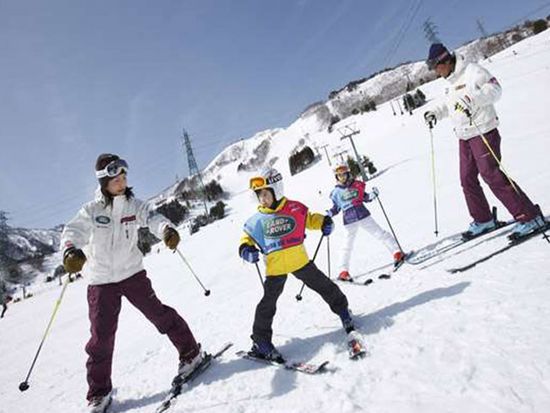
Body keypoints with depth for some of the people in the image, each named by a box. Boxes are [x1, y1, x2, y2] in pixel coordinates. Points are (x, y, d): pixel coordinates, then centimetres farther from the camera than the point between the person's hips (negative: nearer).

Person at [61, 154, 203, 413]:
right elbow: (74, 231, -22)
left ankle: (190, 353, 18)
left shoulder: (133, 205, -4)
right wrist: (71, 250, -45)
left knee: (158, 313, -2)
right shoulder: (91, 210, -7)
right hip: (101, 280, 0)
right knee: (101, 336, 2)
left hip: (132, 273, 1)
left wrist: (167, 230, -44)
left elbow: (152, 219, -20)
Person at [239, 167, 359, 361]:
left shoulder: (295, 208, -6)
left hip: (300, 261, 0)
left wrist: (324, 222, -8)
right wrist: (245, 248, -14)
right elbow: (247, 236, 7)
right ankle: (260, 341, 18)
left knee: (324, 286, 12)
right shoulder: (256, 220, -4)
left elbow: (309, 219, 10)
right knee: (268, 303, 3)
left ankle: (342, 309, 38)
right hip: (275, 267, 0)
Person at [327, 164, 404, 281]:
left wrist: (372, 195, -10)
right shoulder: (336, 192, 3)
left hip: (363, 215, 0)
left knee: (379, 233, 1)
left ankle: (397, 252, 9)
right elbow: (336, 207, 10)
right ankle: (344, 271, 10)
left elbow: (365, 197, 10)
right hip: (349, 220, 0)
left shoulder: (357, 185, 2)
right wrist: (330, 213, -9)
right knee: (347, 245, 6)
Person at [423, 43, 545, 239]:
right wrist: (435, 112, 12)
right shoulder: (450, 81, 15)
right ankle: (483, 219, 22)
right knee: (467, 179, 9)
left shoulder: (471, 71, -11)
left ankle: (530, 217, -5)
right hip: (464, 137, 9)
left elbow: (494, 89, -20)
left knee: (492, 175, -13)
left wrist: (472, 99, -33)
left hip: (483, 132, -9)